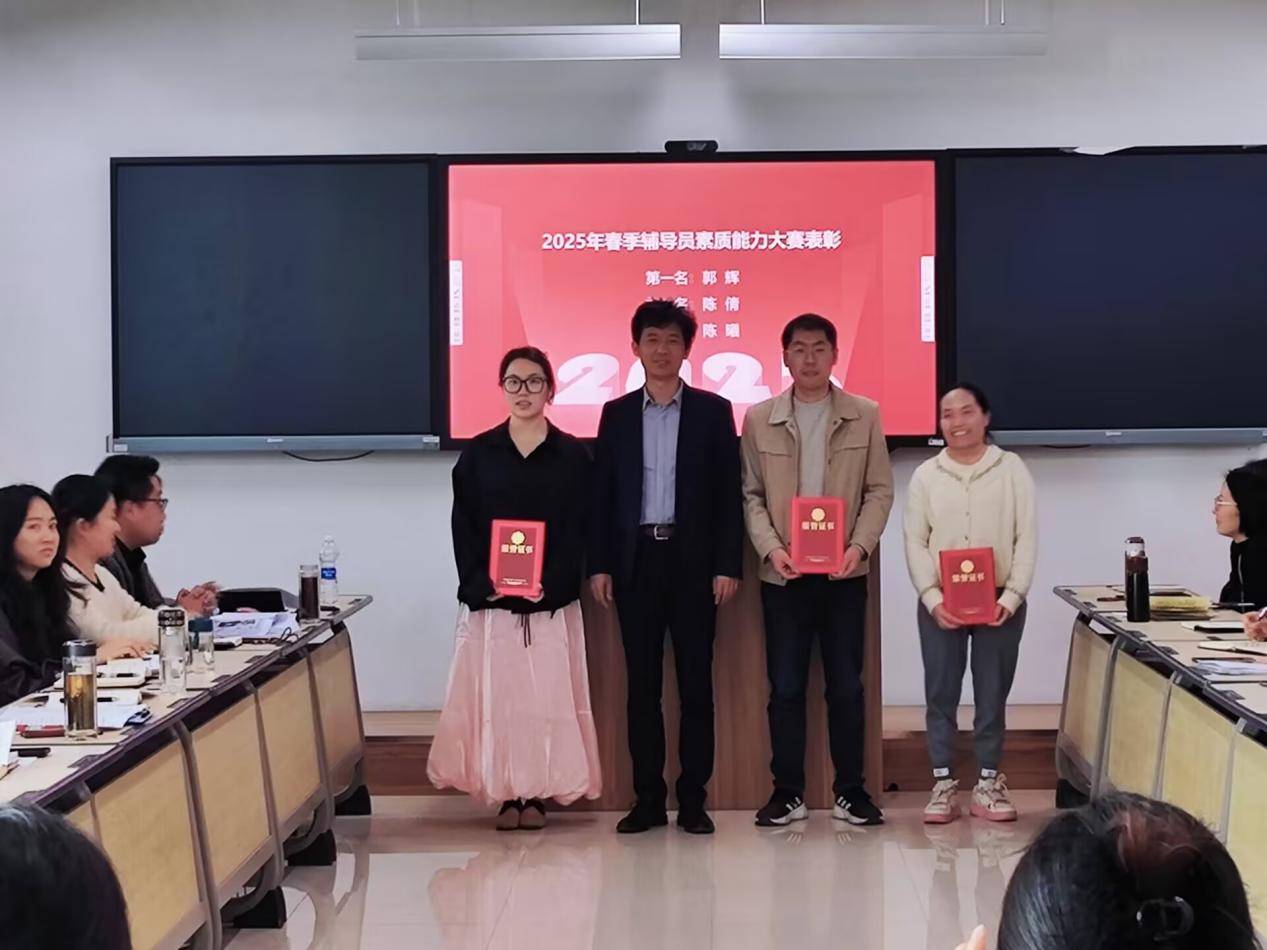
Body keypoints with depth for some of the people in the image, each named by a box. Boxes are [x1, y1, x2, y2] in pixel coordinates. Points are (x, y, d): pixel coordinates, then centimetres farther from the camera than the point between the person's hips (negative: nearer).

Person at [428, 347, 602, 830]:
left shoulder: (572, 455, 3)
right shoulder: (478, 453, 5)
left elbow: (579, 529, -1)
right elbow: (462, 527, 2)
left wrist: (550, 585, -14)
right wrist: (479, 584, -12)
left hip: (552, 600, -1)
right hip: (490, 599, 1)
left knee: (546, 695, 0)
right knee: (495, 693, 0)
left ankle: (537, 793, 8)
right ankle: (506, 795, 7)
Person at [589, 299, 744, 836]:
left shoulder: (712, 411, 4)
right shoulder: (616, 413, 10)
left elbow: (729, 493, 1)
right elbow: (603, 494, 8)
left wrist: (728, 565, -7)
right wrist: (599, 565, 1)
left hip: (693, 560, -2)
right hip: (636, 561, 2)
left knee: (695, 683, 1)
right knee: (642, 685, 4)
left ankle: (693, 800, 7)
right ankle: (648, 799, 10)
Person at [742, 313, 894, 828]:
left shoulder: (864, 415, 3)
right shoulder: (759, 419, 3)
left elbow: (880, 491, 2)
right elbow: (751, 495, 3)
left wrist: (860, 546, -12)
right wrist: (771, 548, -11)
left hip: (844, 573, 0)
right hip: (783, 574, 0)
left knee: (846, 685, 5)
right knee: (785, 686, 3)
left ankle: (850, 791, 15)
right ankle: (788, 792, 12)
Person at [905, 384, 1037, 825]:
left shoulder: (1012, 469, 2)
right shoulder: (925, 476, 5)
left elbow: (1027, 537, -2)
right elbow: (915, 543, 2)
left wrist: (1011, 598, -11)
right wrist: (934, 599, -10)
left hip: (999, 601, -1)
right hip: (940, 603, 1)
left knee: (993, 694, 5)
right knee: (940, 694, 2)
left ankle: (988, 784, 15)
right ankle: (943, 785, 9)